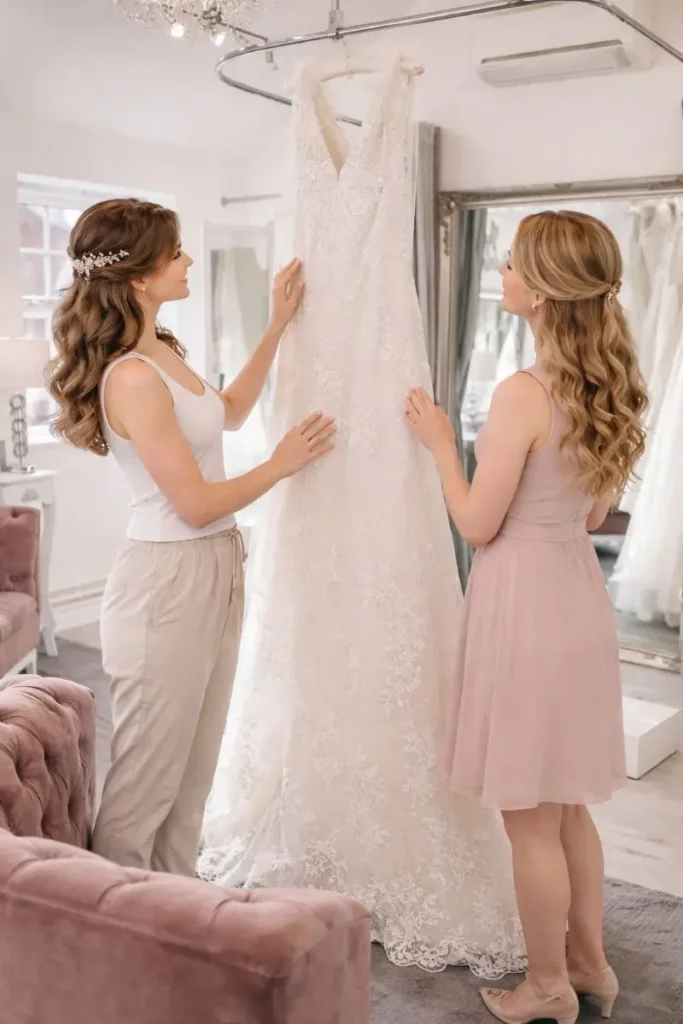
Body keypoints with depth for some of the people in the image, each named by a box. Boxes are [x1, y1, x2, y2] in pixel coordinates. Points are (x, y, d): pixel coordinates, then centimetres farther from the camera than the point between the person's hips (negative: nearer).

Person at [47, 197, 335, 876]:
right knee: (146, 777, 5)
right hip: (167, 583, -10)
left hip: (212, 572, 10)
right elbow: (196, 505, -20)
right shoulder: (133, 378, -22)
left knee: (193, 769, 19)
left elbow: (228, 412, 24)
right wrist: (281, 465, -6)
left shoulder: (162, 352, 7)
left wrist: (279, 325, 20)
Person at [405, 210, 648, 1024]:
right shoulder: (613, 389, 4)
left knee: (531, 816, 9)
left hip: (525, 597, -8)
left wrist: (440, 442, -3)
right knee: (567, 803, 23)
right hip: (578, 591, 9)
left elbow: (478, 525, -15)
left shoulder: (524, 393, -21)